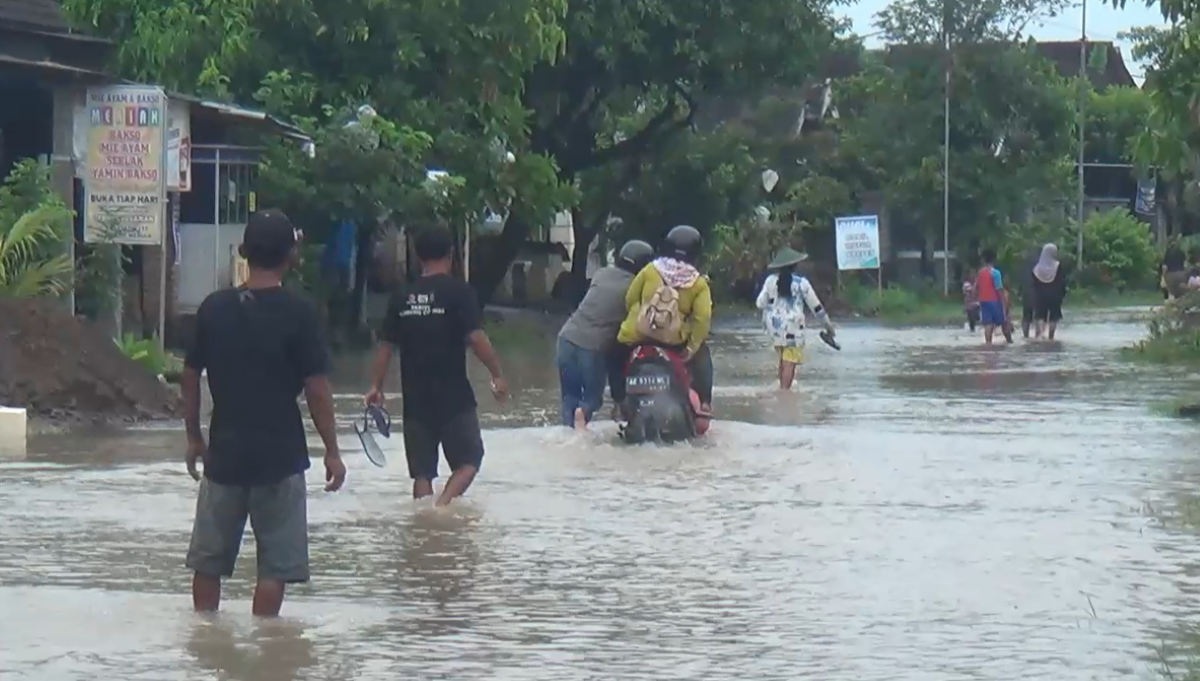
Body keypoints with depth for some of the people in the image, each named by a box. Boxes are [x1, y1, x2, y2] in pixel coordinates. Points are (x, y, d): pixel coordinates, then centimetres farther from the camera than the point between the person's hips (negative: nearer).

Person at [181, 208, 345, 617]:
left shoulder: (214, 308, 1)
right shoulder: (298, 313, -10)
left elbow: (190, 377, 7)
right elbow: (316, 388, -10)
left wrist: (194, 437, 18)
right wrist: (332, 451, -2)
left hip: (224, 451, 4)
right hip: (279, 455, -4)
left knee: (209, 558, 14)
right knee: (276, 563, 3)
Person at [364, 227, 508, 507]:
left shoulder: (402, 297, 5)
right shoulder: (458, 292, -8)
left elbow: (386, 345, 6)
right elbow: (476, 337, -15)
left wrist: (376, 386, 14)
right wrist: (497, 376, -6)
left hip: (415, 397, 4)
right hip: (454, 397, -4)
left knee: (422, 470, 10)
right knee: (469, 460, 5)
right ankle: (442, 504, -17)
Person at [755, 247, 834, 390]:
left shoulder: (771, 280, 1)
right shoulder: (801, 283, -5)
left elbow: (760, 303, 2)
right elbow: (815, 306, 1)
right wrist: (827, 323, 13)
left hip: (775, 325, 4)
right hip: (793, 327, -4)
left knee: (783, 359, 17)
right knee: (789, 362, -3)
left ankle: (782, 388, 15)